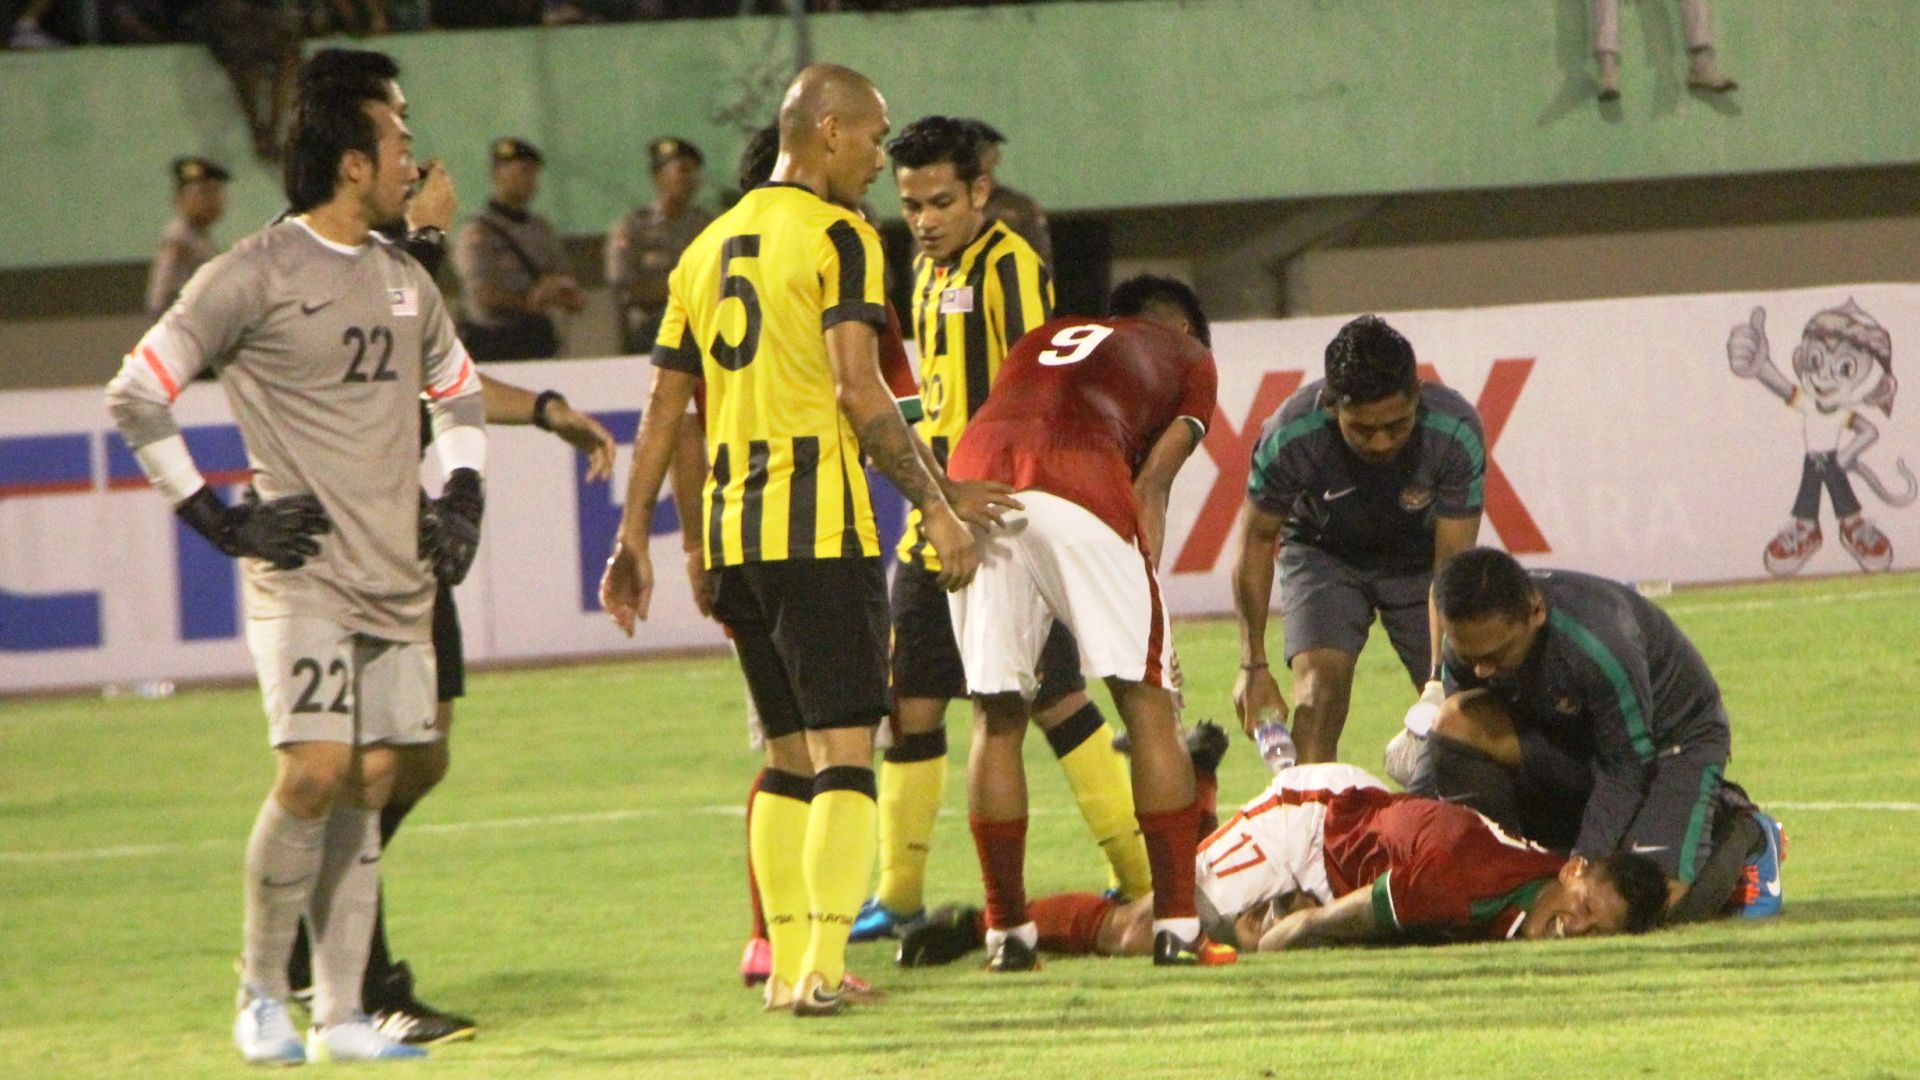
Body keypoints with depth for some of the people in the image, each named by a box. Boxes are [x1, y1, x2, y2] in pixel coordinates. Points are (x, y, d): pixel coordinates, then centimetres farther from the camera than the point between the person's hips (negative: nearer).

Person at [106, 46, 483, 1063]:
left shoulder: (404, 281, 14)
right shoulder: (255, 275, -8)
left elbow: (458, 391, 32)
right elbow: (135, 394, -7)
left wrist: (461, 495, 16)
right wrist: (218, 517, -9)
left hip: (400, 578, 6)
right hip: (302, 573, -6)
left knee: (369, 783, 3)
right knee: (314, 771, -16)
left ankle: (339, 1015, 8)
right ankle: (260, 990, 1)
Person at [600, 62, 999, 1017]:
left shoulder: (708, 248, 16)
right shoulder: (837, 237, -5)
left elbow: (663, 406, 17)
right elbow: (858, 389, -15)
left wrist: (634, 537, 21)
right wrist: (937, 506, -13)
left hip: (733, 532, 7)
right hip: (819, 525, -7)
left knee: (790, 753, 15)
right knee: (844, 749, -6)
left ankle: (787, 963, 13)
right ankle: (822, 965, -16)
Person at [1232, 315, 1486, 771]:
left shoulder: (1456, 433, -33)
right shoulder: (1289, 437, -33)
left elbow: (1452, 562, -28)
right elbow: (1258, 541, -17)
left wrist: (1443, 677, -36)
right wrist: (1253, 665, -17)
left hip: (1418, 557, 1)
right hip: (1323, 551, -1)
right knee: (1320, 683, -23)